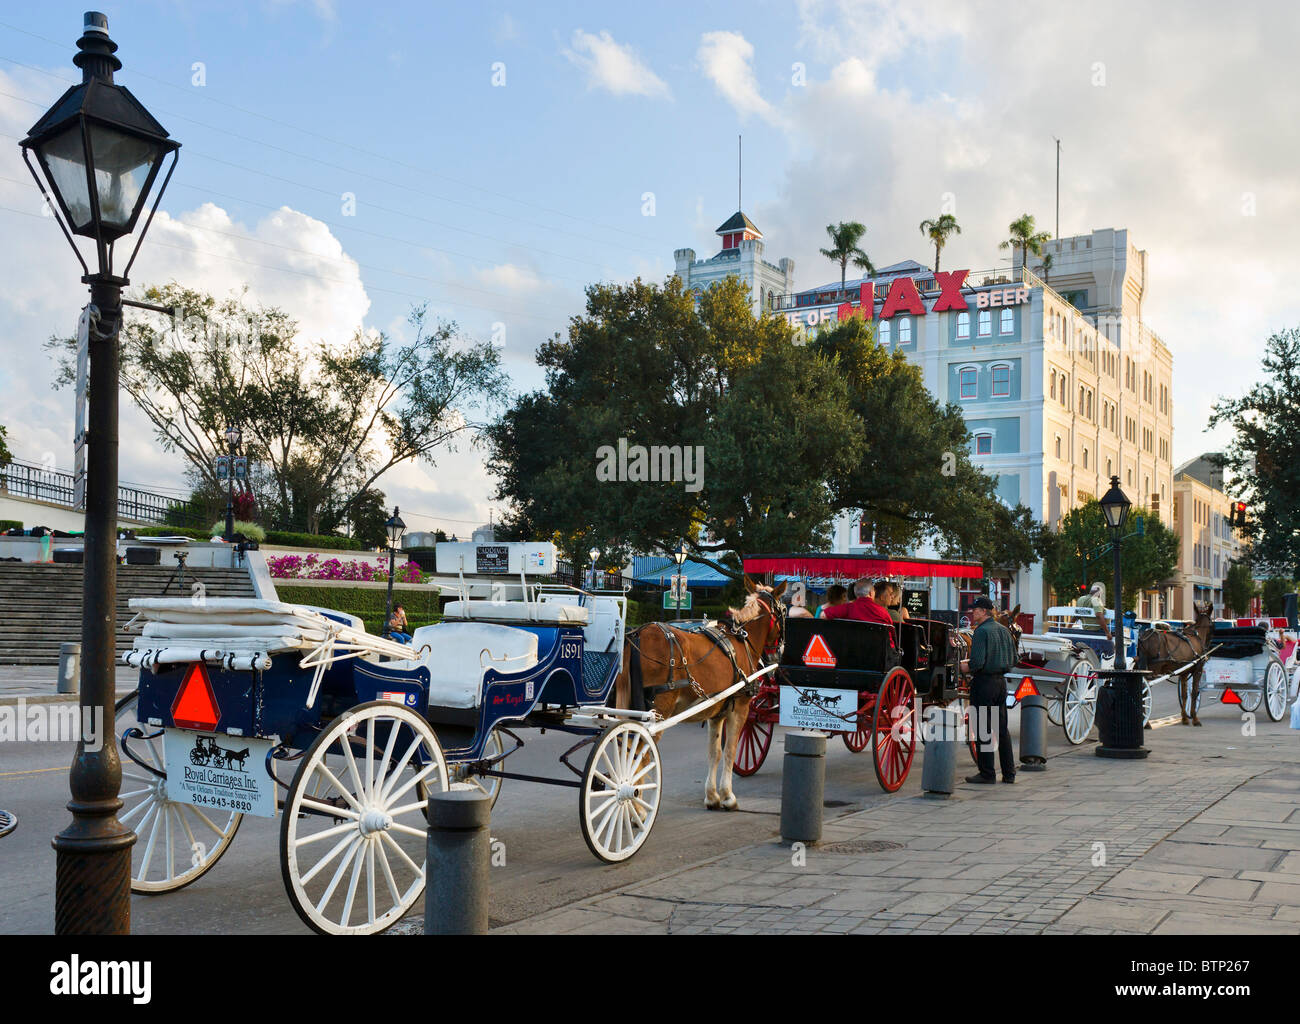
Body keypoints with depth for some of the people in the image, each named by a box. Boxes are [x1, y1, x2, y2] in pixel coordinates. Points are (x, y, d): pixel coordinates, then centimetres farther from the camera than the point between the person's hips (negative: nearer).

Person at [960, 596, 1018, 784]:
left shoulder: (982, 631, -14)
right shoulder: (1004, 630, 11)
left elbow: (977, 662, -22)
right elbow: (1013, 659, 16)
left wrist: (964, 668, -5)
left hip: (984, 683, -8)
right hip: (1001, 681, 8)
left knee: (983, 729, -2)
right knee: (1002, 728, 13)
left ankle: (987, 774, 1)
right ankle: (1009, 772, 17)